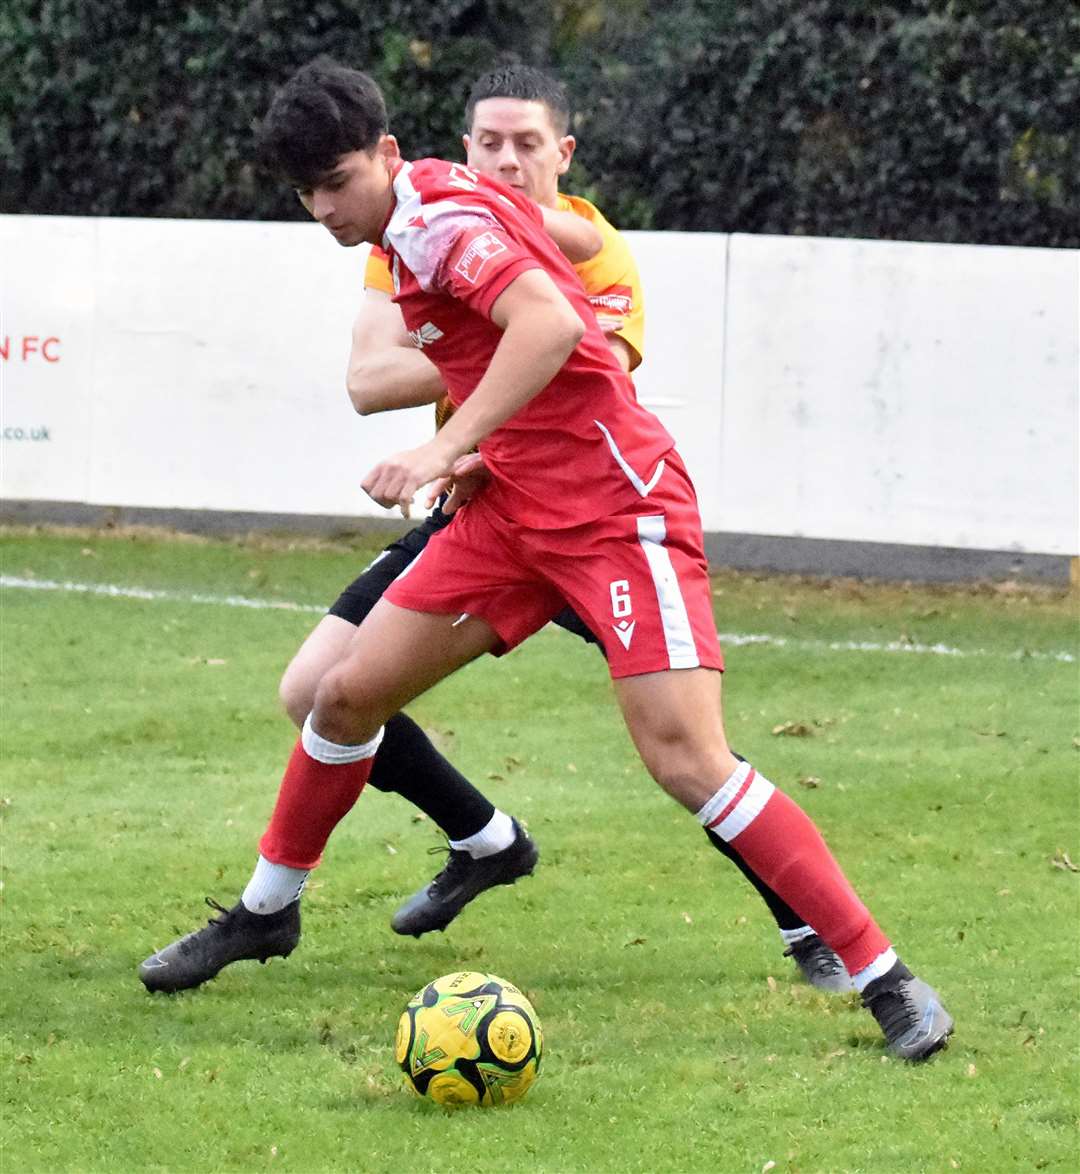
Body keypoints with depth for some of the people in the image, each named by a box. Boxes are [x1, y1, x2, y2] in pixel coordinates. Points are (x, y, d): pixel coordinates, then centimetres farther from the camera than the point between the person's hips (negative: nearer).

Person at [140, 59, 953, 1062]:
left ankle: (884, 980, -13)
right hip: (514, 508, 10)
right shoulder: (429, 213, 11)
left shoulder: (433, 218, -16)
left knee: (687, 761, -18)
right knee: (348, 693, 8)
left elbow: (550, 323, -32)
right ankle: (268, 912, 28)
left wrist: (448, 447, -36)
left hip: (616, 508, -10)